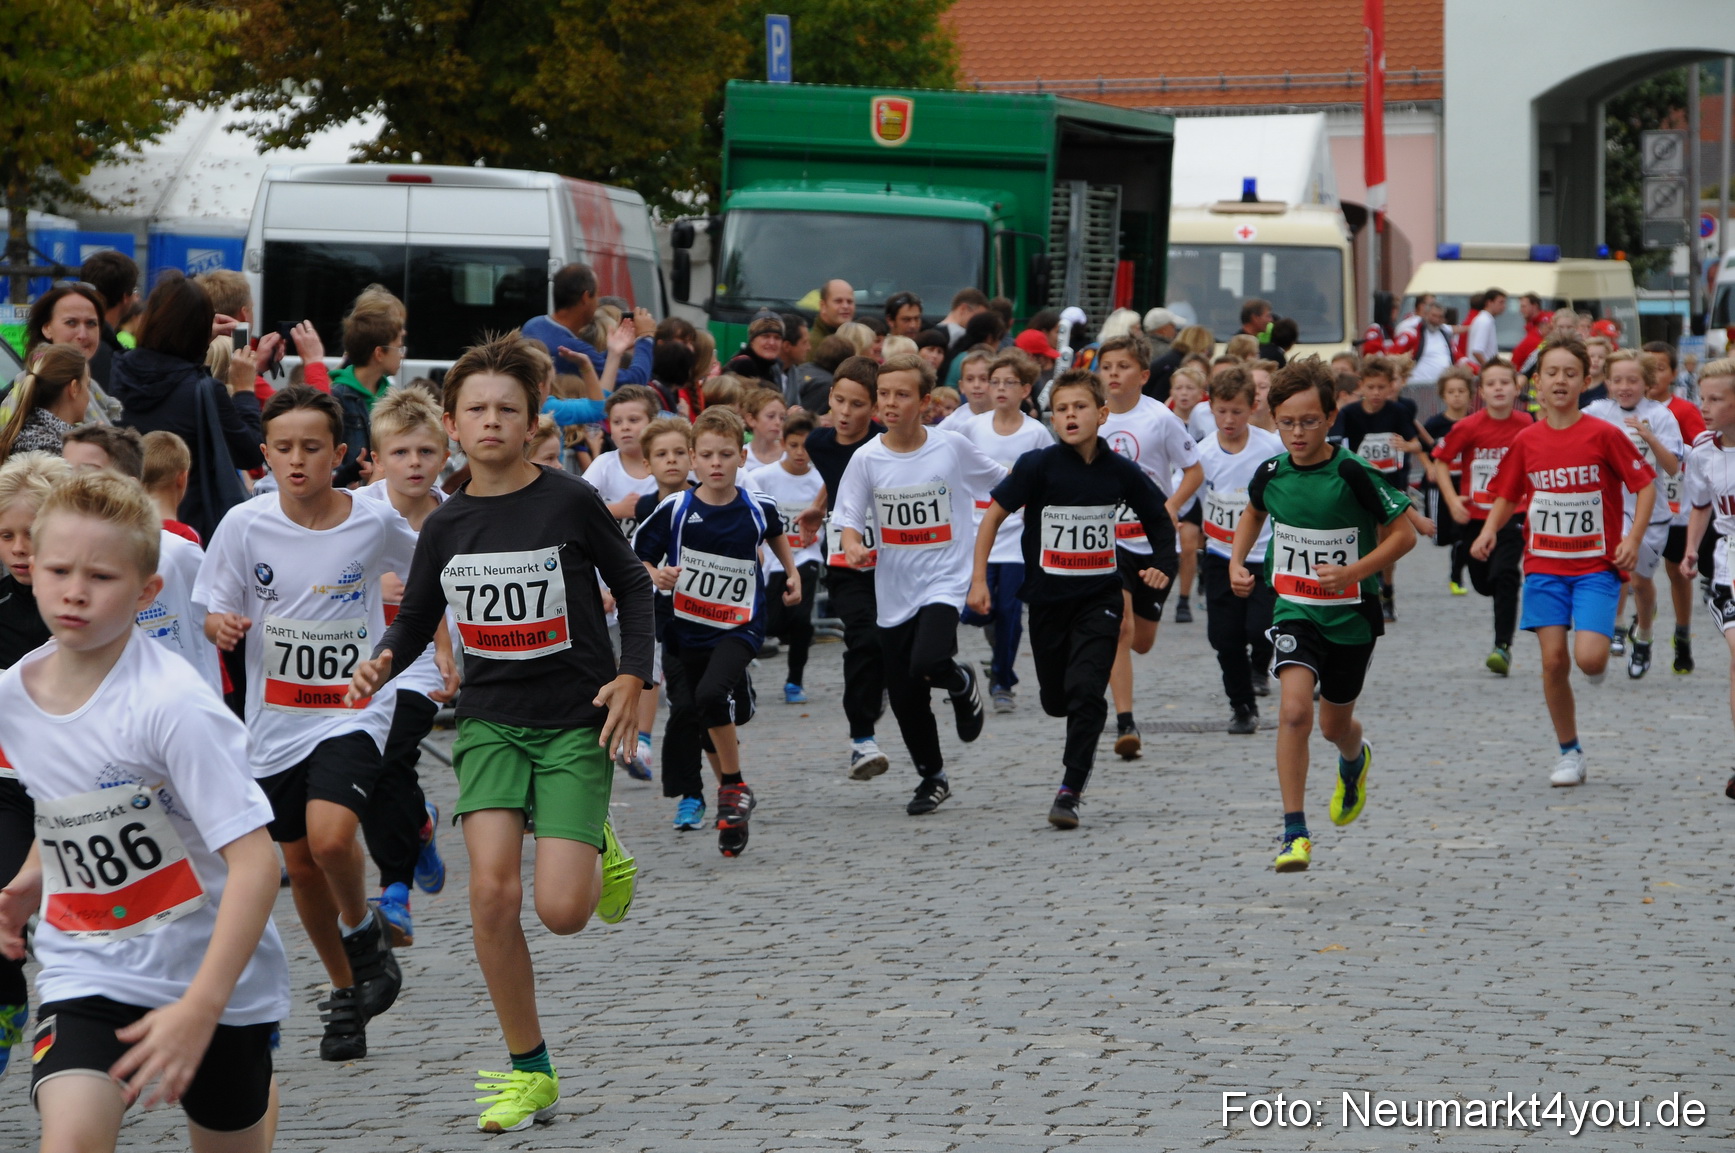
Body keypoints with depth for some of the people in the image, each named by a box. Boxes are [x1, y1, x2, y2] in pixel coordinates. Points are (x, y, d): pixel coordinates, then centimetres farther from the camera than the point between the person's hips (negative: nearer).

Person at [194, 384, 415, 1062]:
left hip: (353, 709, -3)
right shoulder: (245, 526, -7)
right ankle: (345, 992, 31)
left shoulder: (375, 524, -8)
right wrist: (221, 626, -22)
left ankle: (363, 927, 5)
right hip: (275, 720, 3)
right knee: (300, 864, 11)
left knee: (331, 837, -26)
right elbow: (216, 614, 0)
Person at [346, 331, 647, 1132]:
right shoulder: (446, 526, 3)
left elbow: (632, 586, 4)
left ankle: (599, 852, 25)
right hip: (490, 718, 3)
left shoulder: (569, 502, -7)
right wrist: (382, 663, -9)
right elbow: (416, 619, 12)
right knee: (492, 893, -14)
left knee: (561, 909, -14)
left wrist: (633, 677, -7)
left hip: (576, 720, -3)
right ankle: (529, 1069, 2)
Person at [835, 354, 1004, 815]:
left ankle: (963, 683, 8)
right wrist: (854, 547, -24)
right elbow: (850, 521, -5)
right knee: (905, 698, 7)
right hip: (894, 589, 3)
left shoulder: (952, 448, -6)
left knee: (926, 665, -28)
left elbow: (1003, 483, 9)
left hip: (945, 579, -3)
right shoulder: (867, 459, -4)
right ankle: (932, 778, 29)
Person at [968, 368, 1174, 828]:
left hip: (1100, 598, 0)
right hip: (1048, 596, 1)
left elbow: (1160, 518, 13)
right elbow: (994, 515, -4)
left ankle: (1070, 790, -7)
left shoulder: (1120, 471, -4)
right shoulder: (1038, 465, -11)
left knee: (1084, 692, -14)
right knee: (1055, 699, 10)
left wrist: (1162, 565, 0)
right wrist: (978, 579, -9)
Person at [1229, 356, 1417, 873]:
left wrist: (1352, 572, -24)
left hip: (1352, 613, -1)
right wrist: (1237, 563, 4)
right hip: (1295, 610, 1)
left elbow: (1403, 534, -12)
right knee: (1294, 710, -21)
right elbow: (1254, 513, 19)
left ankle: (1355, 760, 55)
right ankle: (1295, 834, -18)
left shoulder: (1351, 473, -18)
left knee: (1335, 724, 15)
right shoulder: (1271, 473, -6)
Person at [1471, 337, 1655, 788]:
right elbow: (1507, 495, 13)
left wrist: (1633, 539, -13)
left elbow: (1645, 485, -2)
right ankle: (1570, 754, 13)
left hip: (1597, 566, -3)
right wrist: (1489, 530, -6)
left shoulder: (1604, 435, -8)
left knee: (1589, 657, -17)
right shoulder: (1527, 441, 2)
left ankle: (1600, 661, 22)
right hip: (1544, 565, 3)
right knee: (1553, 661, -3)